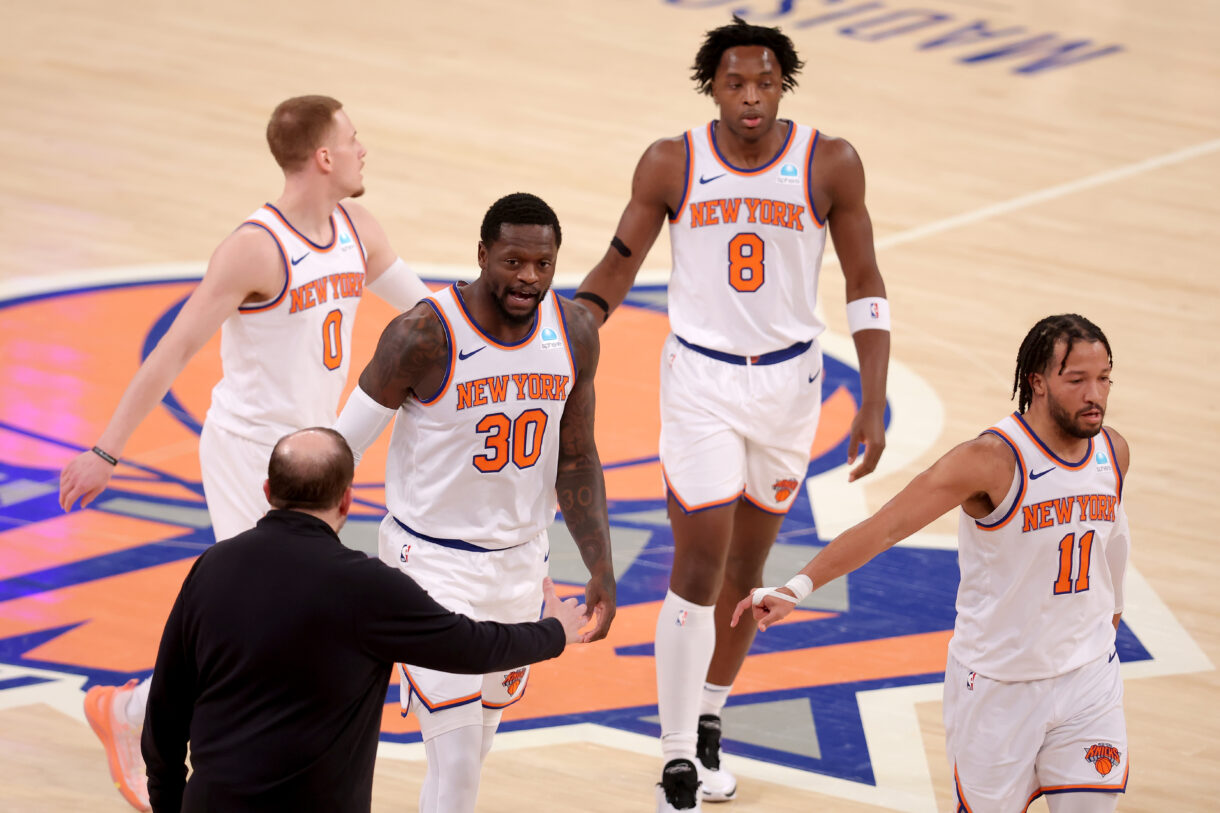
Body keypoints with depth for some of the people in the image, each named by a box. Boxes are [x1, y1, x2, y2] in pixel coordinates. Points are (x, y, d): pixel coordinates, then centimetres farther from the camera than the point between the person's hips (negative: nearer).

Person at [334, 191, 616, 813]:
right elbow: (343, 444, -12)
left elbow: (574, 461, 5)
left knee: (476, 743, 17)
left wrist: (601, 569, -3)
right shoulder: (426, 335, -22)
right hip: (432, 561, -6)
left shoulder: (574, 335, -6)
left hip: (520, 560, 6)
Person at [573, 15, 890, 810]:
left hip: (789, 381, 2)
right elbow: (619, 266, 3)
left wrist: (874, 403, -6)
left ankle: (709, 722, 34)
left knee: (746, 568, 14)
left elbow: (865, 284, -1)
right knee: (698, 570, -9)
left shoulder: (830, 164, -8)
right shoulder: (671, 165, -8)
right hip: (701, 379, -2)